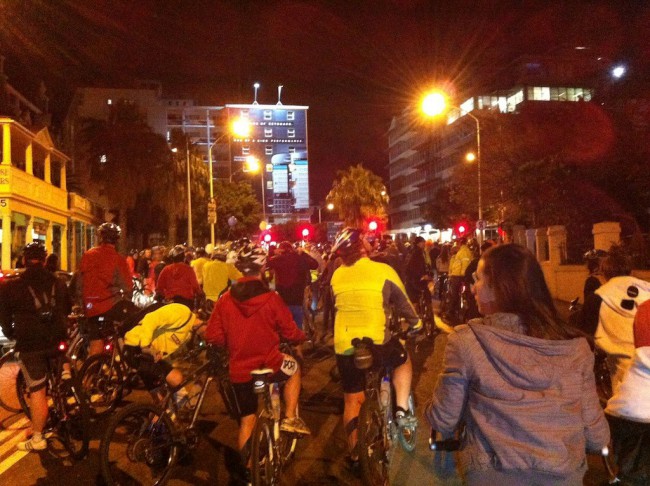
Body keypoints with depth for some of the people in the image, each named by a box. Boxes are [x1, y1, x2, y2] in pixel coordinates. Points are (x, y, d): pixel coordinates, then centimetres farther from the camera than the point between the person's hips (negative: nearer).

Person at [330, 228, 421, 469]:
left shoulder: (337, 275, 4)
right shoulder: (383, 271, -6)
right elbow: (402, 302, 6)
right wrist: (416, 323, 24)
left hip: (344, 346, 3)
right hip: (377, 343, -3)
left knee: (352, 400, 16)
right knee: (403, 361, 29)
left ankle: (355, 453, 24)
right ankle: (402, 410, 20)